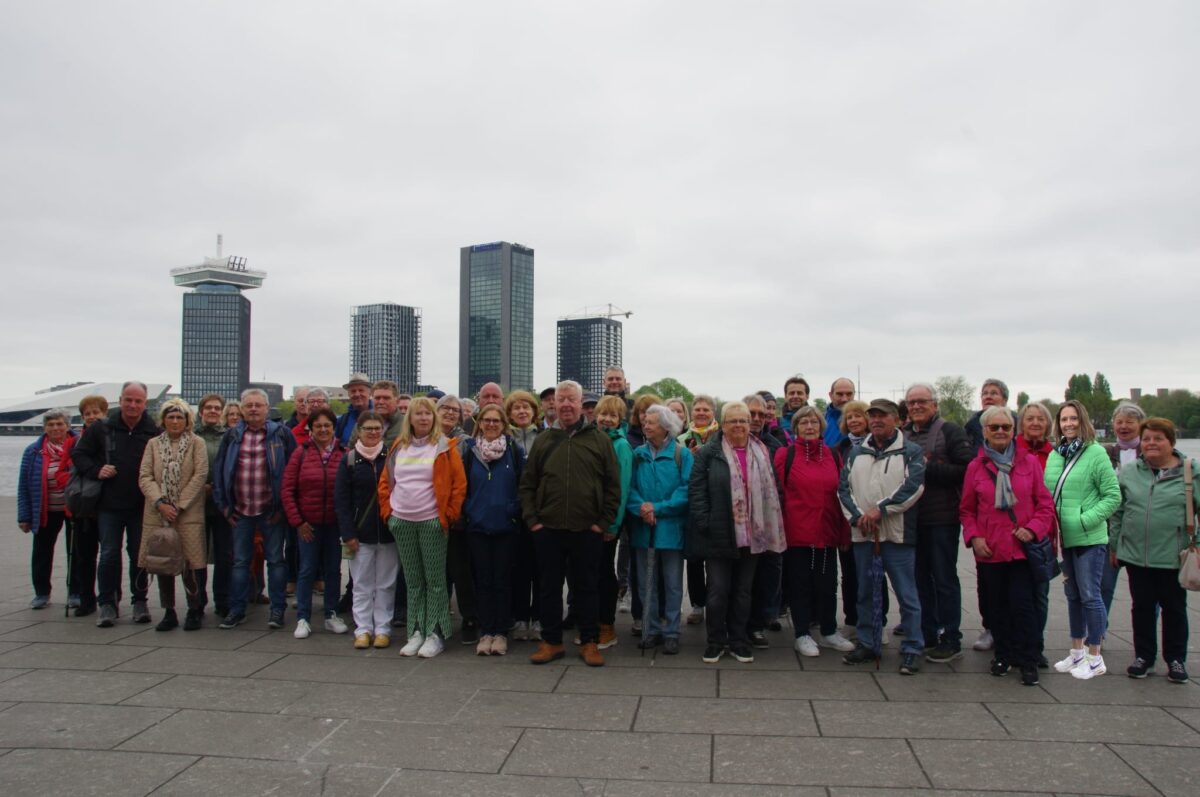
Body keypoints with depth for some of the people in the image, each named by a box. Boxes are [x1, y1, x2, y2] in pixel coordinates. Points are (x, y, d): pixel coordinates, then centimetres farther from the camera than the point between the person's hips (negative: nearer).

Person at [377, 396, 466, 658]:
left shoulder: (444, 447, -3)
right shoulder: (399, 447, 10)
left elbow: (459, 483, -5)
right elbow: (385, 482, 16)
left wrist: (449, 515, -8)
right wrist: (387, 510, 7)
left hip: (432, 522, -4)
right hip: (402, 523, 4)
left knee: (435, 580, 0)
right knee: (413, 581, 11)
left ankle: (435, 634, 8)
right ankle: (416, 632, 19)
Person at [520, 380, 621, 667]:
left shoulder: (599, 439, 2)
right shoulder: (544, 441, 7)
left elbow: (613, 485, 1)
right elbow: (527, 484, 9)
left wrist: (603, 521, -4)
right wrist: (532, 519, 1)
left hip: (587, 530, -2)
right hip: (548, 529, 2)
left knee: (586, 587, 9)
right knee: (550, 587, 10)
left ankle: (589, 643, 21)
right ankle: (551, 641, 23)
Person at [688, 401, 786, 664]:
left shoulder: (761, 453, 8)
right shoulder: (708, 453, -3)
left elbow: (771, 490, 10)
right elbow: (696, 491, -6)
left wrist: (769, 529, 3)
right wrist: (704, 523, -13)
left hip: (750, 535, 3)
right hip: (718, 536, -3)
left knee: (743, 590, 13)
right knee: (718, 590, 3)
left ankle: (739, 641, 25)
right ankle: (715, 642, 17)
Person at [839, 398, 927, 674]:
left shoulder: (912, 452, 1)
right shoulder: (857, 452, 13)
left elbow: (913, 486, -12)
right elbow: (844, 487, 7)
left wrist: (880, 509, -17)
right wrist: (858, 516, -8)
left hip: (898, 534, -4)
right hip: (862, 533, 4)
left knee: (906, 594, 0)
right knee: (865, 592, 13)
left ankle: (911, 651, 10)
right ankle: (866, 644, 24)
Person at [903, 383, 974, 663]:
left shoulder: (950, 431, -6)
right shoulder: (903, 435, 11)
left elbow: (966, 469, -16)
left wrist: (928, 467, -18)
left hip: (942, 518, -6)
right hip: (911, 518, 6)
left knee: (944, 579, 1)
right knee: (920, 578, 13)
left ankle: (951, 639, 12)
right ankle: (927, 636, 24)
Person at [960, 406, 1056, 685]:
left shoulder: (1030, 462, 3)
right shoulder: (975, 466, 5)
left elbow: (1045, 504, 4)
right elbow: (967, 510, 10)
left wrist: (1033, 528, -11)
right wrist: (973, 537, -4)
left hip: (1023, 548, -1)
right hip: (989, 550, 2)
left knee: (1023, 604, -4)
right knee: (996, 606, 9)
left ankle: (1027, 661, 11)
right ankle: (1004, 654, 26)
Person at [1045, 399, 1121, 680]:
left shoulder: (1096, 453, -10)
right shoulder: (1054, 456, 7)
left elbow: (1113, 496, -11)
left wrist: (1084, 520, -17)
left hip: (1089, 539, -6)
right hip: (1063, 539, 6)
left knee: (1089, 596, 0)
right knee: (1072, 596, 15)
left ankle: (1095, 658, 13)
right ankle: (1077, 652, 28)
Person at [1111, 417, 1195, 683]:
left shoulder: (1190, 472, -3)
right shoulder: (1128, 472, 5)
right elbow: (1117, 512, 10)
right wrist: (1114, 545, 9)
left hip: (1173, 557, -2)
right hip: (1136, 555, 2)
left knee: (1174, 609, 11)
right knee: (1142, 608, 11)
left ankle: (1176, 659, 25)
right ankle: (1144, 656, 24)